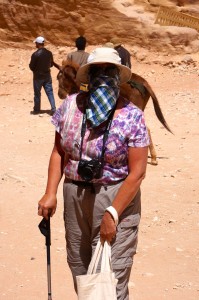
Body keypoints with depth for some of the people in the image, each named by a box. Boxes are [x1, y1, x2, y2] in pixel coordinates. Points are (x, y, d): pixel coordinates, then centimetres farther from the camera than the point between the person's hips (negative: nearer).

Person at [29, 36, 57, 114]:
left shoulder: (35, 54, -18)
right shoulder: (49, 53, -2)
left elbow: (31, 67, -12)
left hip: (38, 76, -4)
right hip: (47, 76, 4)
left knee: (37, 93, 10)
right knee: (50, 92, 7)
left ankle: (36, 109, 20)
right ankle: (53, 109, -1)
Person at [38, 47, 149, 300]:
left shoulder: (131, 116, -12)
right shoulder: (71, 105, -1)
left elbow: (137, 172, -13)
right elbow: (58, 152, 7)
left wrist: (112, 214, -17)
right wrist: (50, 193, -3)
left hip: (116, 199, -4)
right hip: (74, 196, 4)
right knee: (79, 270, 15)